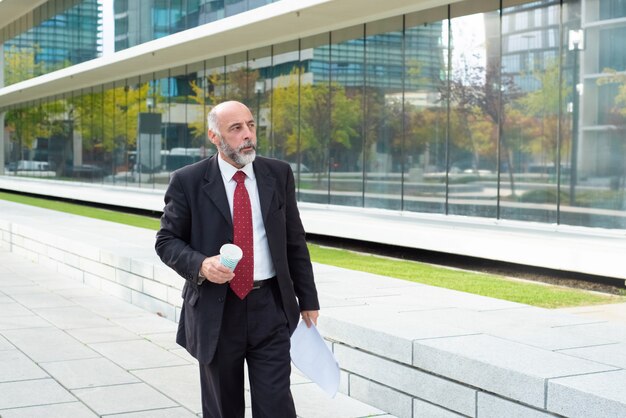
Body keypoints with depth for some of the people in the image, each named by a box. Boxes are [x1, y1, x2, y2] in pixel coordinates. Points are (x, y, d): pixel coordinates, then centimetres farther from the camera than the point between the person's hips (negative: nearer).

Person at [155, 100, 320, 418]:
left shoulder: (279, 174, 3)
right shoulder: (188, 182, -5)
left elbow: (295, 242, 8)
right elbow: (167, 241, 0)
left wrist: (308, 301, 10)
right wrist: (200, 265, -21)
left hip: (270, 308, 1)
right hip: (216, 310, -1)